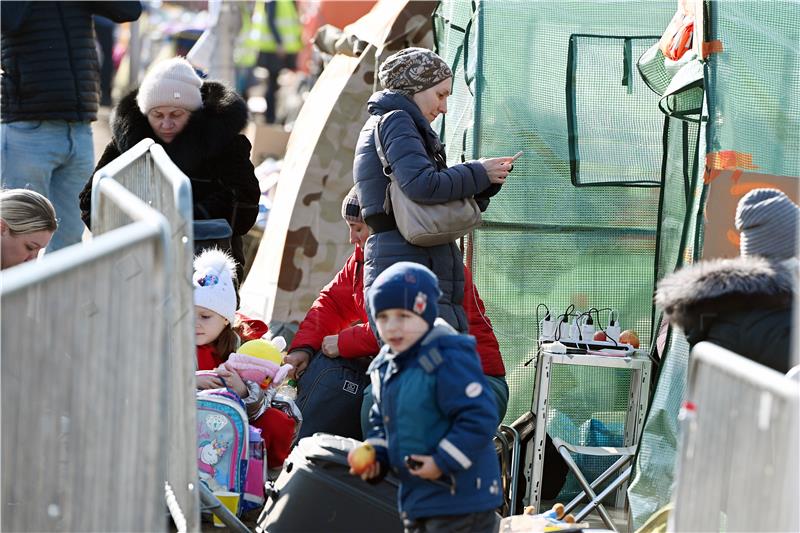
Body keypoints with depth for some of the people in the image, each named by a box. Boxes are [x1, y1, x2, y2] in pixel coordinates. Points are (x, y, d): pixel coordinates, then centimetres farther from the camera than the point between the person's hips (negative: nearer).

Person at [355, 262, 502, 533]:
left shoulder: (450, 360, -19)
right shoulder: (384, 368, 10)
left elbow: (479, 417, -24)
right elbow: (381, 421, 23)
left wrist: (442, 462, -24)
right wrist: (375, 457, 4)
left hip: (460, 500, -10)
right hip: (417, 500, 10)